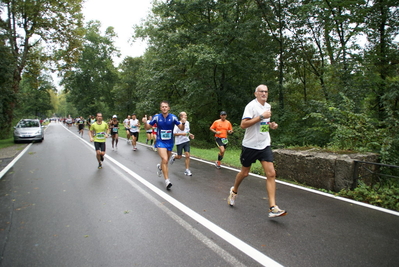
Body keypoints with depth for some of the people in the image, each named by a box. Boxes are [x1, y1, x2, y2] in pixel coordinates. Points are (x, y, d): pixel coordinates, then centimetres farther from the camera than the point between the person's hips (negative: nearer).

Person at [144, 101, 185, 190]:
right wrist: (145, 122, -21)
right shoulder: (156, 117, -8)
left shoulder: (173, 117, -8)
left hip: (170, 142, 2)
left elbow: (181, 128, -5)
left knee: (166, 161, 16)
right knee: (164, 159, -20)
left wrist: (183, 123, -26)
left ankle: (160, 167, 52)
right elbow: (147, 127, 0)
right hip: (160, 142, -2)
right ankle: (167, 181, -11)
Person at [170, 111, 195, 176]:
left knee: (187, 155, -5)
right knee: (179, 157, 7)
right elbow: (174, 133, -13)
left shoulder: (187, 122, 6)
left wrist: (190, 134, 2)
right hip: (179, 142, -4)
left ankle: (187, 170, 2)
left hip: (186, 141, 4)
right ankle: (173, 157, 42)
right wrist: (181, 134, -25)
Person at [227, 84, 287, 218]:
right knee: (244, 173, 10)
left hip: (264, 145, 5)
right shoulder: (251, 106, -11)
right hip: (250, 145, -5)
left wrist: (271, 125, 7)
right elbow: (243, 124, -23)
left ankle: (273, 208, -6)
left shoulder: (268, 106, 12)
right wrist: (261, 117, -25)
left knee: (271, 173, -8)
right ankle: (234, 190, 41)